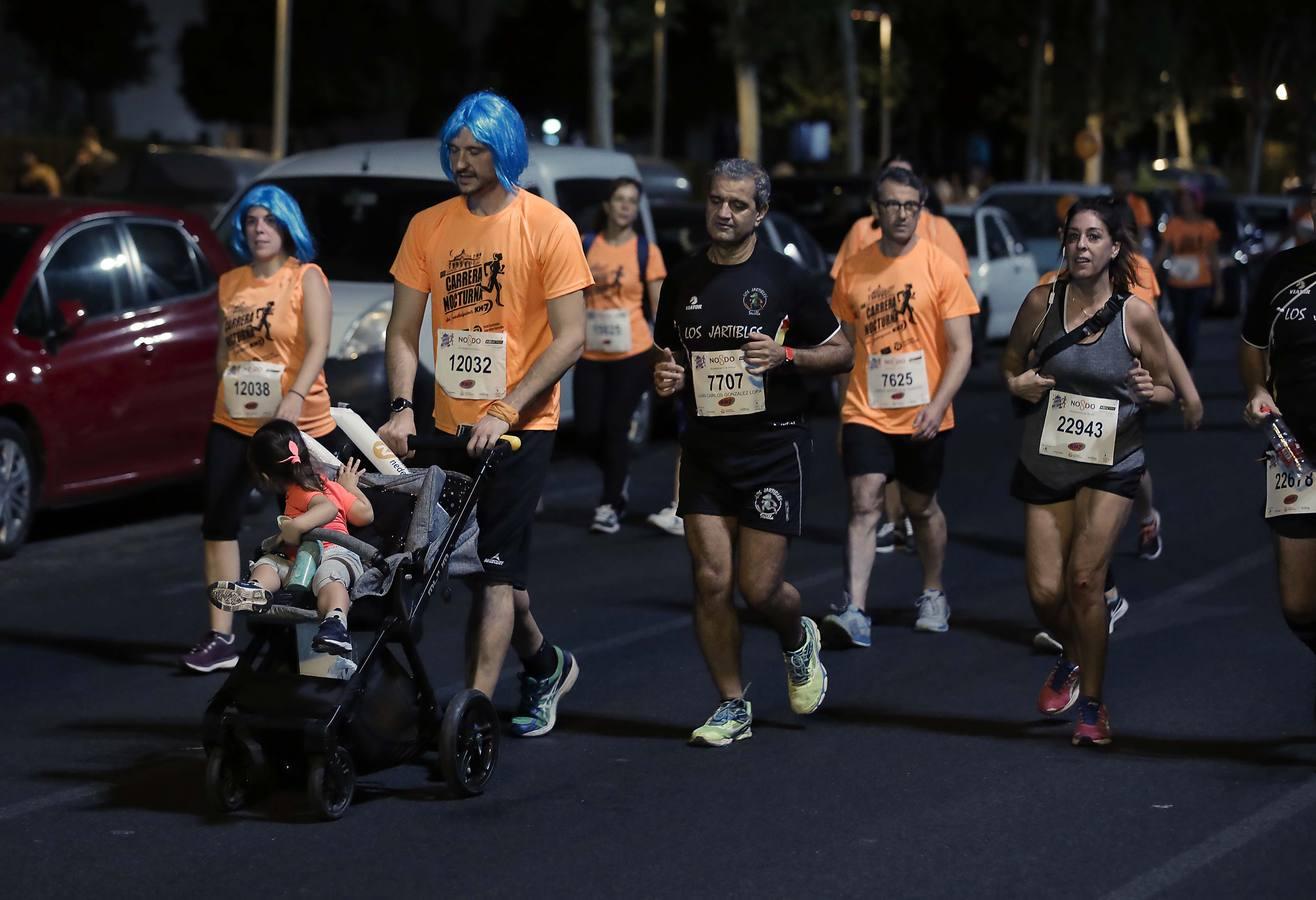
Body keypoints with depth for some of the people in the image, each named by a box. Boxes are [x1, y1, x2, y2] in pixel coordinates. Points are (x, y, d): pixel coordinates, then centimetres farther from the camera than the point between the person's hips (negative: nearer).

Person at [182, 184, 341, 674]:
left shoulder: (306, 278, -5)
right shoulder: (231, 283, 11)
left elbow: (318, 345, -16)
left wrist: (295, 397, -30)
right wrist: (226, 385, 3)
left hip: (300, 424, -5)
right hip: (234, 422, 5)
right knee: (218, 523, -4)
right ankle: (220, 638, -1)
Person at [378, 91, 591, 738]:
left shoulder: (548, 227, -9)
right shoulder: (428, 227, 4)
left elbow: (570, 337, -13)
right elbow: (402, 331, 5)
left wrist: (505, 410, -22)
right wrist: (403, 406, -12)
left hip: (519, 425, -5)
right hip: (452, 424, 5)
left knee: (494, 568, -11)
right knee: (496, 566, 15)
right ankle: (545, 666, 39)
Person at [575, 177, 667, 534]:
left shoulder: (646, 251, -1)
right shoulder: (585, 246, 5)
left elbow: (658, 307, 0)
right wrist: (584, 280, -4)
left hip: (632, 354, -3)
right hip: (592, 354, 3)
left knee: (615, 427, -4)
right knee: (587, 430, 0)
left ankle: (610, 505, 8)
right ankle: (619, 475, 31)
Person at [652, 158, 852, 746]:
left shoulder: (782, 277, -3)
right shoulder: (682, 281, 8)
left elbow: (841, 353, 1)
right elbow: (664, 356, 20)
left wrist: (786, 355, -17)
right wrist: (664, 377, -4)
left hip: (772, 449, -3)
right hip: (704, 450, 4)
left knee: (759, 588, -6)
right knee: (711, 581, -2)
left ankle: (798, 640, 29)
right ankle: (732, 707, 11)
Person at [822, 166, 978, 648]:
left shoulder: (940, 268, -5)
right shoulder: (853, 271, 3)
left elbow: (961, 349, -7)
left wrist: (937, 405, -18)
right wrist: (845, 407, 13)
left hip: (923, 418, -1)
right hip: (866, 414, 1)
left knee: (922, 507, 15)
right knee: (863, 505, -13)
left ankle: (934, 595, 37)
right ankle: (854, 612, -20)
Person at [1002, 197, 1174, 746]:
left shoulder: (1136, 316, -8)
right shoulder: (1041, 303, -5)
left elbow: (1168, 391, 2)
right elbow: (1010, 364, 11)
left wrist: (1149, 391, -20)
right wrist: (1018, 383, -11)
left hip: (1112, 466, -2)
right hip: (1046, 461, 2)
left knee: (1084, 578, -15)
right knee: (1045, 592, 0)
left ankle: (1092, 705, 1)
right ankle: (1071, 657, 35)